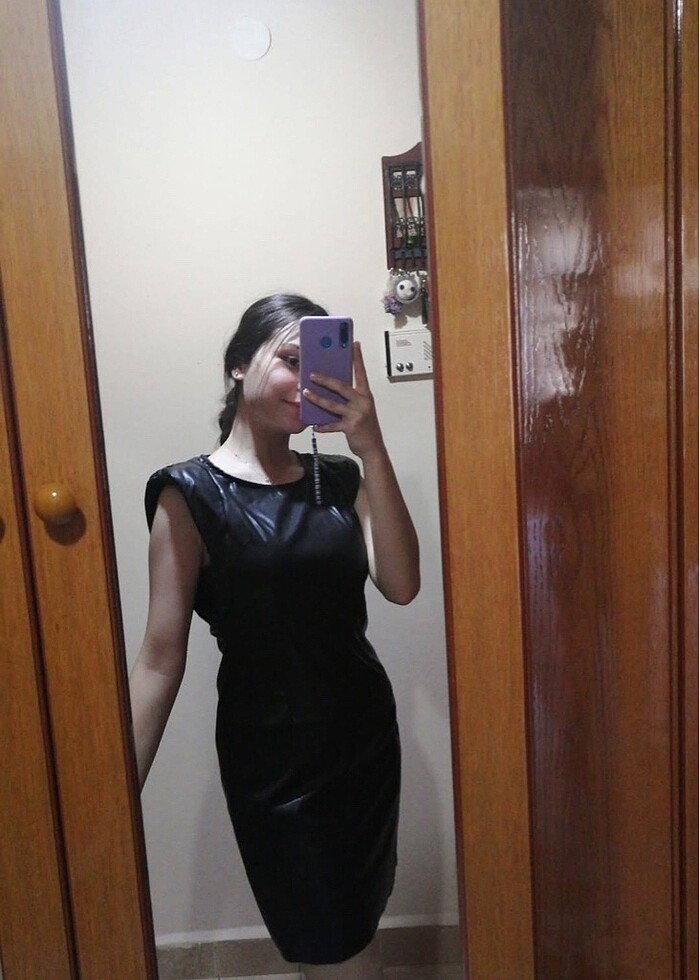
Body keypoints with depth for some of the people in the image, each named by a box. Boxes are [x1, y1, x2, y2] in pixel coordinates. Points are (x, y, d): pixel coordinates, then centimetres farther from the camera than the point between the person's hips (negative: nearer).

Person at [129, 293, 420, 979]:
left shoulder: (338, 479, 3)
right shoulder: (192, 493, -9)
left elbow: (401, 584, -12)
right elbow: (161, 657, -11)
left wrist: (371, 448, -21)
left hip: (366, 731, 5)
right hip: (270, 750, -4)